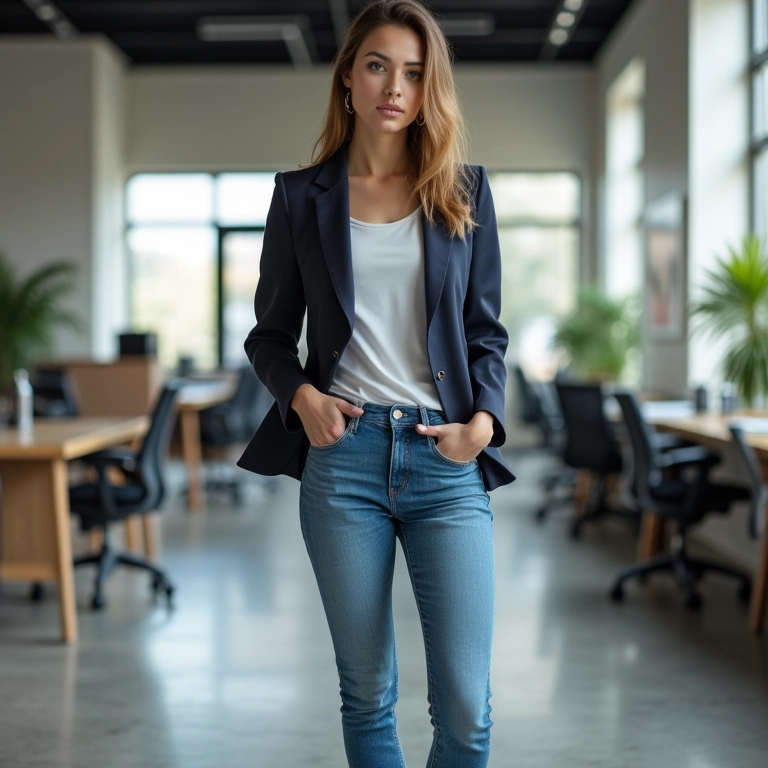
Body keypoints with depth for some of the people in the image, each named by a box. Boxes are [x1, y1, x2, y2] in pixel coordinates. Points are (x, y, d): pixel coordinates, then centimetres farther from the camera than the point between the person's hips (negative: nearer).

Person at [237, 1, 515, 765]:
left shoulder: (464, 192, 9)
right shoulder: (302, 195, 7)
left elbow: (486, 330, 10)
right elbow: (270, 333, 12)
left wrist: (484, 419, -7)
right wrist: (300, 395, -8)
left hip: (446, 459, 0)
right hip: (343, 455, 0)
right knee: (367, 695, 8)